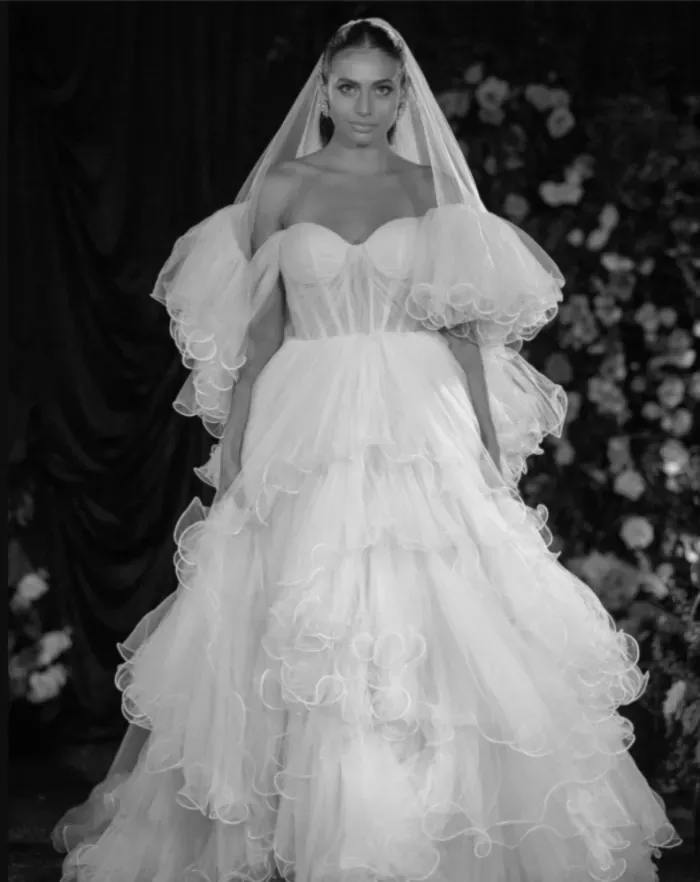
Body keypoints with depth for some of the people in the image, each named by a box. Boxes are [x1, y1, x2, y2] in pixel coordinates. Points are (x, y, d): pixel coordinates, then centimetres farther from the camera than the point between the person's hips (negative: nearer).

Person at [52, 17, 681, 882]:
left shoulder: (432, 188, 8)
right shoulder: (282, 186, 7)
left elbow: (464, 326, 7)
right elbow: (259, 328, 6)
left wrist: (489, 439, 1)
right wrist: (233, 449, 2)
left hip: (422, 424, 1)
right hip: (310, 425, 0)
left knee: (444, 615, -5)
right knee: (305, 630, -5)